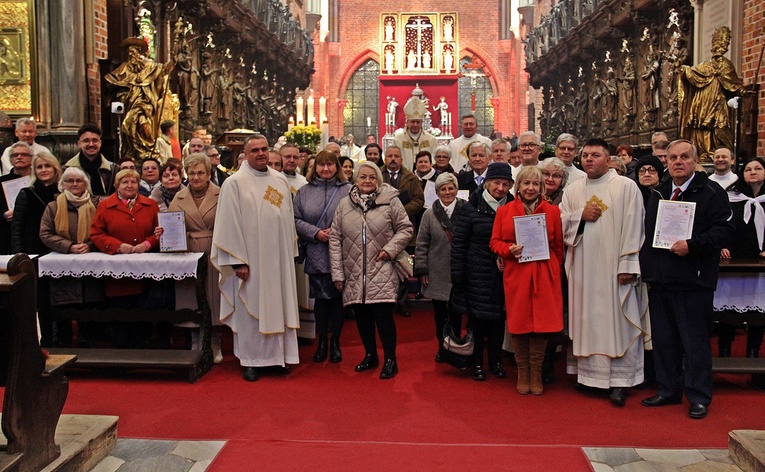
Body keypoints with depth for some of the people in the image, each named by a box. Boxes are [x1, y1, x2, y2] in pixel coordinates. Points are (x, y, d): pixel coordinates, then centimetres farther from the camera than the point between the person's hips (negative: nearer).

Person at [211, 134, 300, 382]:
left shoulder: (280, 180, 10)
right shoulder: (235, 183, -6)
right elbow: (229, 224, -9)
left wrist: (291, 252, 10)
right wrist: (238, 261, -13)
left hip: (279, 259, 5)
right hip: (250, 260, -5)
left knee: (279, 305, 10)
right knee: (251, 309, 4)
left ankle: (279, 355, 23)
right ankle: (251, 360, 16)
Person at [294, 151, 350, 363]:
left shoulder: (347, 190, -1)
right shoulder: (305, 191, 7)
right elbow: (296, 220, 3)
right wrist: (316, 233, -9)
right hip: (316, 255, 2)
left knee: (338, 297, 7)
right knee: (320, 297, 9)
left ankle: (335, 341, 22)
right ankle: (322, 341, 23)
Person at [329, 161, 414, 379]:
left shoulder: (390, 201, -3)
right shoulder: (344, 204, 5)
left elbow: (406, 229, 3)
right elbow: (335, 238, 5)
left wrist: (390, 249, -11)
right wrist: (337, 273, 3)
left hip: (381, 273, -3)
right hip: (354, 273, 3)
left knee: (383, 315, -3)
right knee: (362, 316, 11)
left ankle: (390, 360, 13)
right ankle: (370, 355, 30)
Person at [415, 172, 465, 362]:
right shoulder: (430, 214, 2)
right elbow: (421, 245, 3)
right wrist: (422, 270, -1)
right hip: (437, 273, 1)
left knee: (455, 313, 6)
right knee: (439, 313, 10)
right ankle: (442, 347, 26)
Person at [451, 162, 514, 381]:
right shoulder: (471, 208, -5)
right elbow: (458, 243, -5)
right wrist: (457, 274, -8)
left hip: (501, 275, 3)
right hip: (476, 274, -3)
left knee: (498, 318, 10)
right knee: (476, 318, 4)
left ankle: (496, 361, 26)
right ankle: (477, 363, 19)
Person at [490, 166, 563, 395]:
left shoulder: (552, 211, 5)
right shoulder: (504, 211, 4)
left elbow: (558, 246, 8)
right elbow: (495, 242, 6)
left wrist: (556, 270, 0)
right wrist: (509, 249, -12)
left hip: (544, 276, 0)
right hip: (516, 275, 0)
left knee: (542, 324, 1)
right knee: (519, 323, 4)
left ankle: (536, 373, 17)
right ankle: (522, 372, 20)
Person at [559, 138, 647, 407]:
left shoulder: (626, 187, -2)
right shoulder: (573, 189, 12)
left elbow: (633, 228, -7)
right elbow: (560, 223, 10)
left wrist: (628, 265, -12)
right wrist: (581, 215, -8)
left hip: (613, 268, -4)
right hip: (582, 267, 4)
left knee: (616, 321, -1)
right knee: (585, 319, 8)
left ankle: (619, 380, 7)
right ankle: (587, 372, 20)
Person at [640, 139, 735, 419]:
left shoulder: (711, 193, -3)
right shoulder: (658, 194, 15)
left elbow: (725, 229, -12)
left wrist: (692, 244, -23)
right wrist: (645, 267, 9)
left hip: (694, 280, -6)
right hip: (660, 280, 6)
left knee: (695, 341, 2)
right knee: (663, 339, 12)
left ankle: (699, 398, 15)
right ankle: (668, 391, 26)